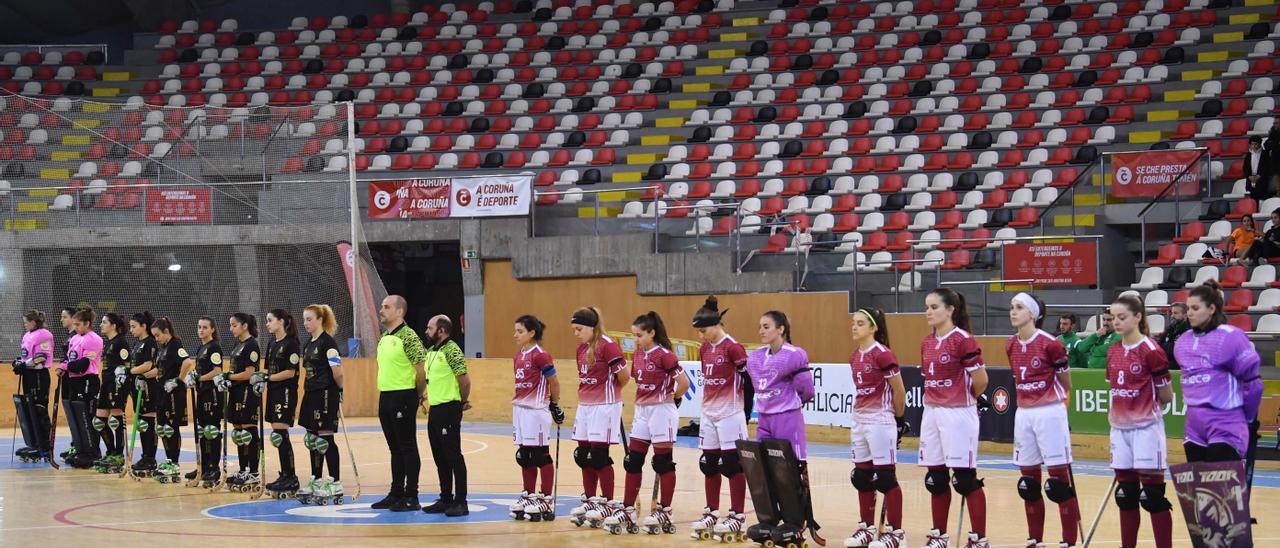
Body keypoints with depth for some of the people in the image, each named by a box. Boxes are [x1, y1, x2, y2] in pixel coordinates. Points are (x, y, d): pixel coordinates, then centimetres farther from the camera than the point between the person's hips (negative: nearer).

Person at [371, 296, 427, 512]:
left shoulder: (408, 336, -13)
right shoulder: (383, 338, 14)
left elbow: (422, 368, -16)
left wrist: (418, 394, -7)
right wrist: (385, 392, 16)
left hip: (403, 398, -9)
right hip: (385, 397, 9)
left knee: (408, 448, -3)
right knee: (395, 449, 14)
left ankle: (411, 497, 1)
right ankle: (396, 493, 20)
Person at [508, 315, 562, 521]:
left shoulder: (540, 355, -13)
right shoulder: (518, 356, 12)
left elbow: (554, 382, -7)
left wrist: (555, 405, 2)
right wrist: (518, 403, 15)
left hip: (537, 411, -8)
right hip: (520, 409, 8)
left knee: (541, 455, -2)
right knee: (524, 456, 12)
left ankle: (546, 499, 4)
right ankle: (528, 496, 21)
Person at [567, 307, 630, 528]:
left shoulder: (607, 345, -13)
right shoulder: (581, 349, 11)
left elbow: (624, 375, -13)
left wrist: (611, 391, 4)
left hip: (604, 407, -8)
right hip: (585, 406, 8)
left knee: (599, 456, -5)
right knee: (583, 456, 9)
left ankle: (607, 503, 4)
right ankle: (589, 501, 18)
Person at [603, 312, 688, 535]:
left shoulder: (664, 355, -15)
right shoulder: (637, 355, 8)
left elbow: (683, 382, -19)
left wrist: (673, 398, -3)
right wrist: (642, 399, 9)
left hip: (661, 412, -8)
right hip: (642, 410, 8)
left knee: (663, 463, 0)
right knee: (632, 461, 7)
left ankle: (664, 512, 8)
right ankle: (627, 510, 12)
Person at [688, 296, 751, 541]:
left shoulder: (733, 348, -14)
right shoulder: (704, 349, 9)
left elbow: (748, 378, -13)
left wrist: (744, 412, -9)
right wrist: (709, 401, 12)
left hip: (730, 415, -8)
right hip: (708, 415, 8)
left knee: (733, 465, -3)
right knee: (709, 464, 11)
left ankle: (737, 516, 2)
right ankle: (712, 513, 20)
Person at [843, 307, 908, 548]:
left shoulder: (883, 354, -13)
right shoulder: (855, 357, 10)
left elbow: (899, 391, -9)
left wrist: (898, 418, 0)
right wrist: (856, 421, 16)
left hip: (880, 422, -8)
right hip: (860, 421, 8)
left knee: (885, 478, -5)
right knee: (862, 477, 11)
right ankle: (867, 528, 21)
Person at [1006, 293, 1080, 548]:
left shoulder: (1050, 344, -12)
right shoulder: (1011, 346, 7)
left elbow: (1066, 385, -1)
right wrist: (1027, 402, 14)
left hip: (1049, 414, -7)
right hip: (1023, 414, 7)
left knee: (1060, 483, -5)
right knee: (1028, 483, 11)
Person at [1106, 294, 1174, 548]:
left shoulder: (1151, 351, -12)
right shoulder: (1113, 352, 8)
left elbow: (1166, 396, -6)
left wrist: (1146, 405, 7)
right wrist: (1117, 412, 8)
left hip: (1146, 429, -7)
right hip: (1120, 429, 7)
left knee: (1153, 495, -4)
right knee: (1125, 494, 12)